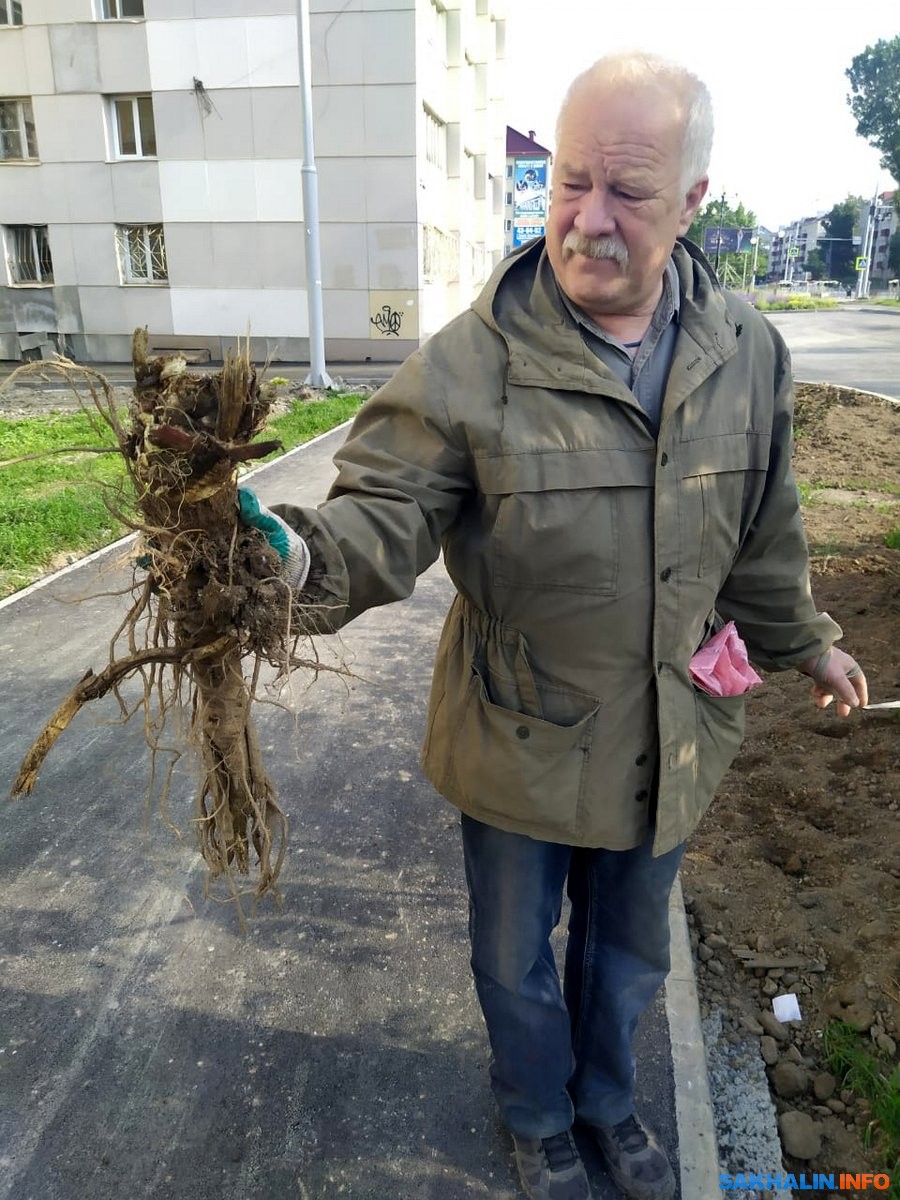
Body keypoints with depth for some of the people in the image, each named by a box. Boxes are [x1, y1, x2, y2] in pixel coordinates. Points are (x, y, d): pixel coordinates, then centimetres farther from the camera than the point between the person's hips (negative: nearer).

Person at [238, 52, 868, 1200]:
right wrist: (298, 552, -45)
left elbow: (762, 533, 7)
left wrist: (804, 642, 18)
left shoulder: (747, 352, -6)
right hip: (519, 746, -3)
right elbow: (386, 511, -22)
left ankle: (607, 1098, 60)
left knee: (628, 953, 27)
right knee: (516, 958, 22)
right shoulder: (471, 360, -20)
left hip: (669, 743, 4)